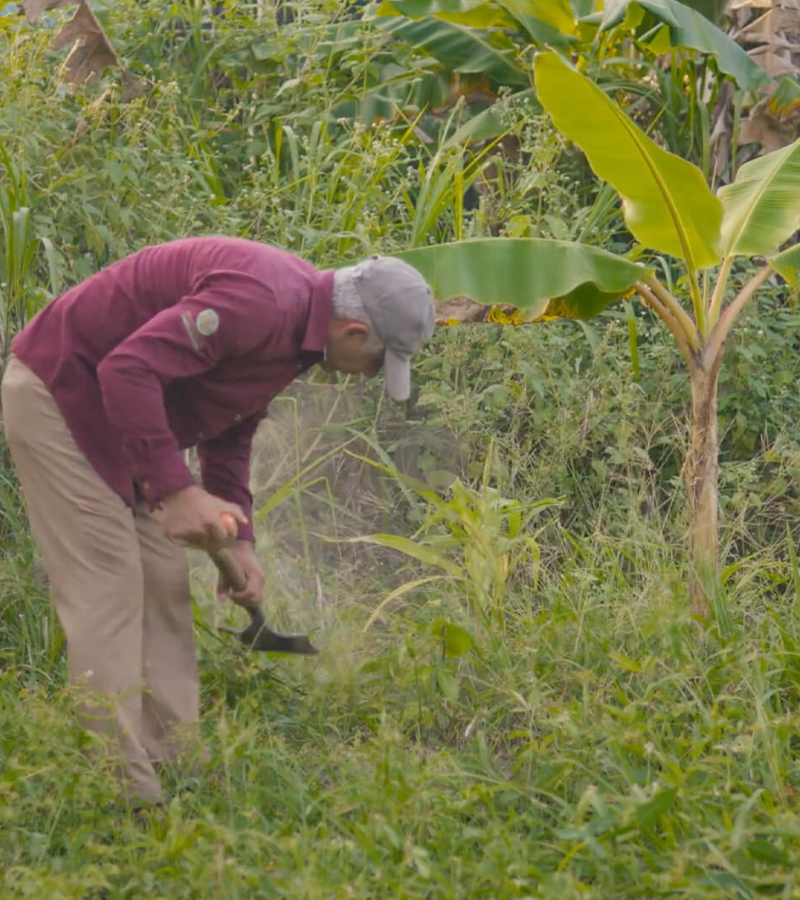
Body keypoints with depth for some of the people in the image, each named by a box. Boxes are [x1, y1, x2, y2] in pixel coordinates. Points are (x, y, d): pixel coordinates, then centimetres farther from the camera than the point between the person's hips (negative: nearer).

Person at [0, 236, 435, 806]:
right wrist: (176, 488, -36)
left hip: (116, 410, 10)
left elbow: (230, 431, 15)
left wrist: (237, 538, 8)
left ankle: (176, 765, 15)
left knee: (165, 587, 9)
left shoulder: (297, 323, 4)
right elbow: (128, 369, -36)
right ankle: (126, 786, -7)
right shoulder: (258, 304, -30)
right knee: (108, 589, -10)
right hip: (56, 392, -10)